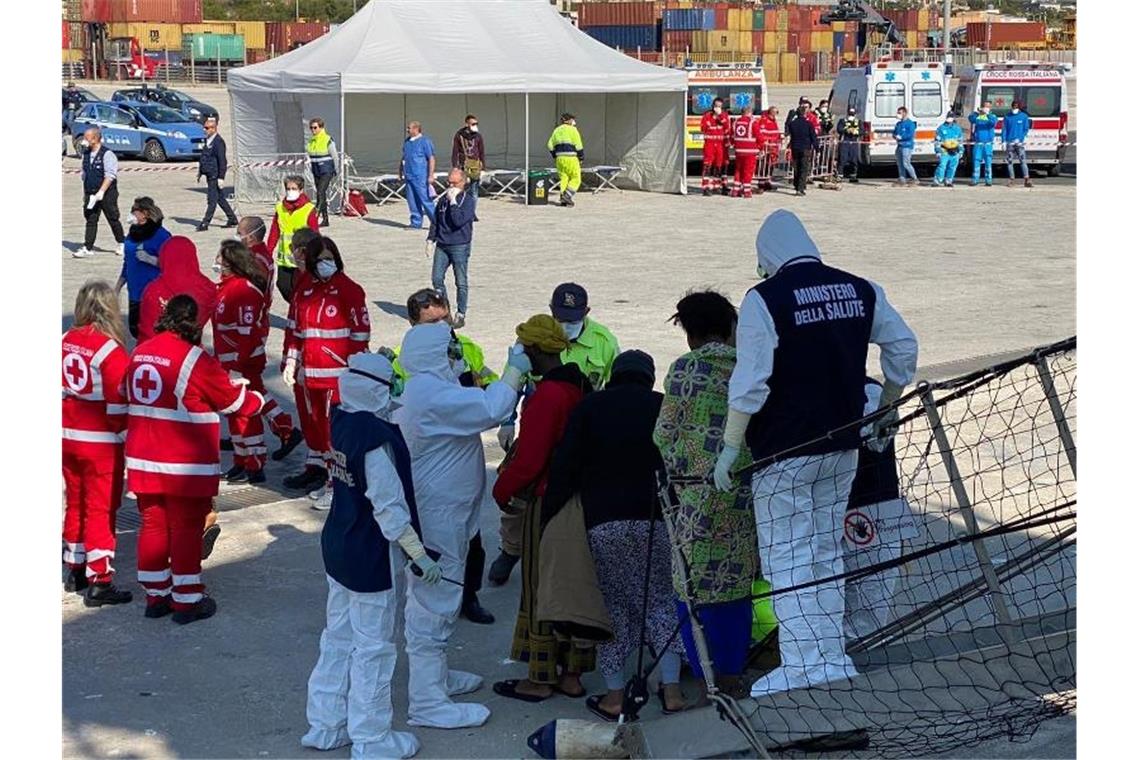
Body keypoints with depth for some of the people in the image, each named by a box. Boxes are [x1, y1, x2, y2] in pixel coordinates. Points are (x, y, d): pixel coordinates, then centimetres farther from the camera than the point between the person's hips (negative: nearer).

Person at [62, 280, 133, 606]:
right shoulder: (110, 350, -19)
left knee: (75, 503, 19)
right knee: (101, 510, 1)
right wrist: (127, 439, -3)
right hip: (101, 442, -7)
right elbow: (118, 403, -16)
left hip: (68, 437, 7)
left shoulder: (66, 341, 1)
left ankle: (75, 570, 31)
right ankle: (99, 583, 4)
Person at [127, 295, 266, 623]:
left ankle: (156, 596, 25)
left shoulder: (140, 353, 6)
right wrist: (257, 400, 18)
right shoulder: (194, 359, -15)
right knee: (186, 528, 4)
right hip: (185, 465, -6)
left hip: (143, 460, 6)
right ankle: (187, 601, 11)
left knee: (153, 524, 15)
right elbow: (232, 399, -5)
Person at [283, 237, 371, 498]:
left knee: (334, 424, -7)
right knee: (311, 421, 18)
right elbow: (296, 330, 18)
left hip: (338, 375, -7)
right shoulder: (304, 292, 11)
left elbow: (360, 334, -8)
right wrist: (291, 363, 12)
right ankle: (315, 468, 35)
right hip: (309, 373, 7)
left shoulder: (350, 291, -8)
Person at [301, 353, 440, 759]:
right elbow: (389, 507, -24)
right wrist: (420, 555, -17)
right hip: (371, 557, -9)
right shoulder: (376, 438, -26)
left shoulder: (343, 421, -2)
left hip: (338, 544, 9)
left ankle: (325, 725, 31)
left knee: (338, 637, 19)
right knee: (373, 648, 5)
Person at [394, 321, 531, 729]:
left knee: (434, 601, 23)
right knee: (433, 605, -6)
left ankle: (434, 675, 38)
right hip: (438, 515, -12)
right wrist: (514, 371, -12)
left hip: (443, 513, 12)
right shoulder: (431, 394, -24)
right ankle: (427, 702, 0)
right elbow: (491, 409, -24)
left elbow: (474, 408, 20)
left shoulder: (429, 389, 12)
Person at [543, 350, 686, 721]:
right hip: (655, 518, 1)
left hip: (602, 521, -1)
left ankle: (614, 694, 5)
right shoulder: (662, 407, 9)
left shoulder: (589, 408, 6)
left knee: (613, 604, 7)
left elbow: (564, 468, -1)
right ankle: (671, 688, 5)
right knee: (661, 600, 11)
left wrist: (548, 516, 3)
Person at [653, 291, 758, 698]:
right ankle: (731, 675, 21)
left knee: (695, 585, 4)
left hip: (698, 490, -5)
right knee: (736, 581, 13)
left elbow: (665, 434, -3)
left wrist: (674, 473, 14)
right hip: (746, 491, 5)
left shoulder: (686, 368, -7)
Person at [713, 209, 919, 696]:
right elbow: (904, 348, 12)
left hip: (785, 452, -6)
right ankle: (834, 659, 18)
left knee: (786, 559, 0)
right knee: (827, 555, 15)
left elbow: (750, 383, -16)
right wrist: (885, 411, 24)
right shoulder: (861, 291, 5)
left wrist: (730, 448, -8)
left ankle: (804, 663, -6)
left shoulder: (764, 299, -12)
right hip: (843, 447, 6)